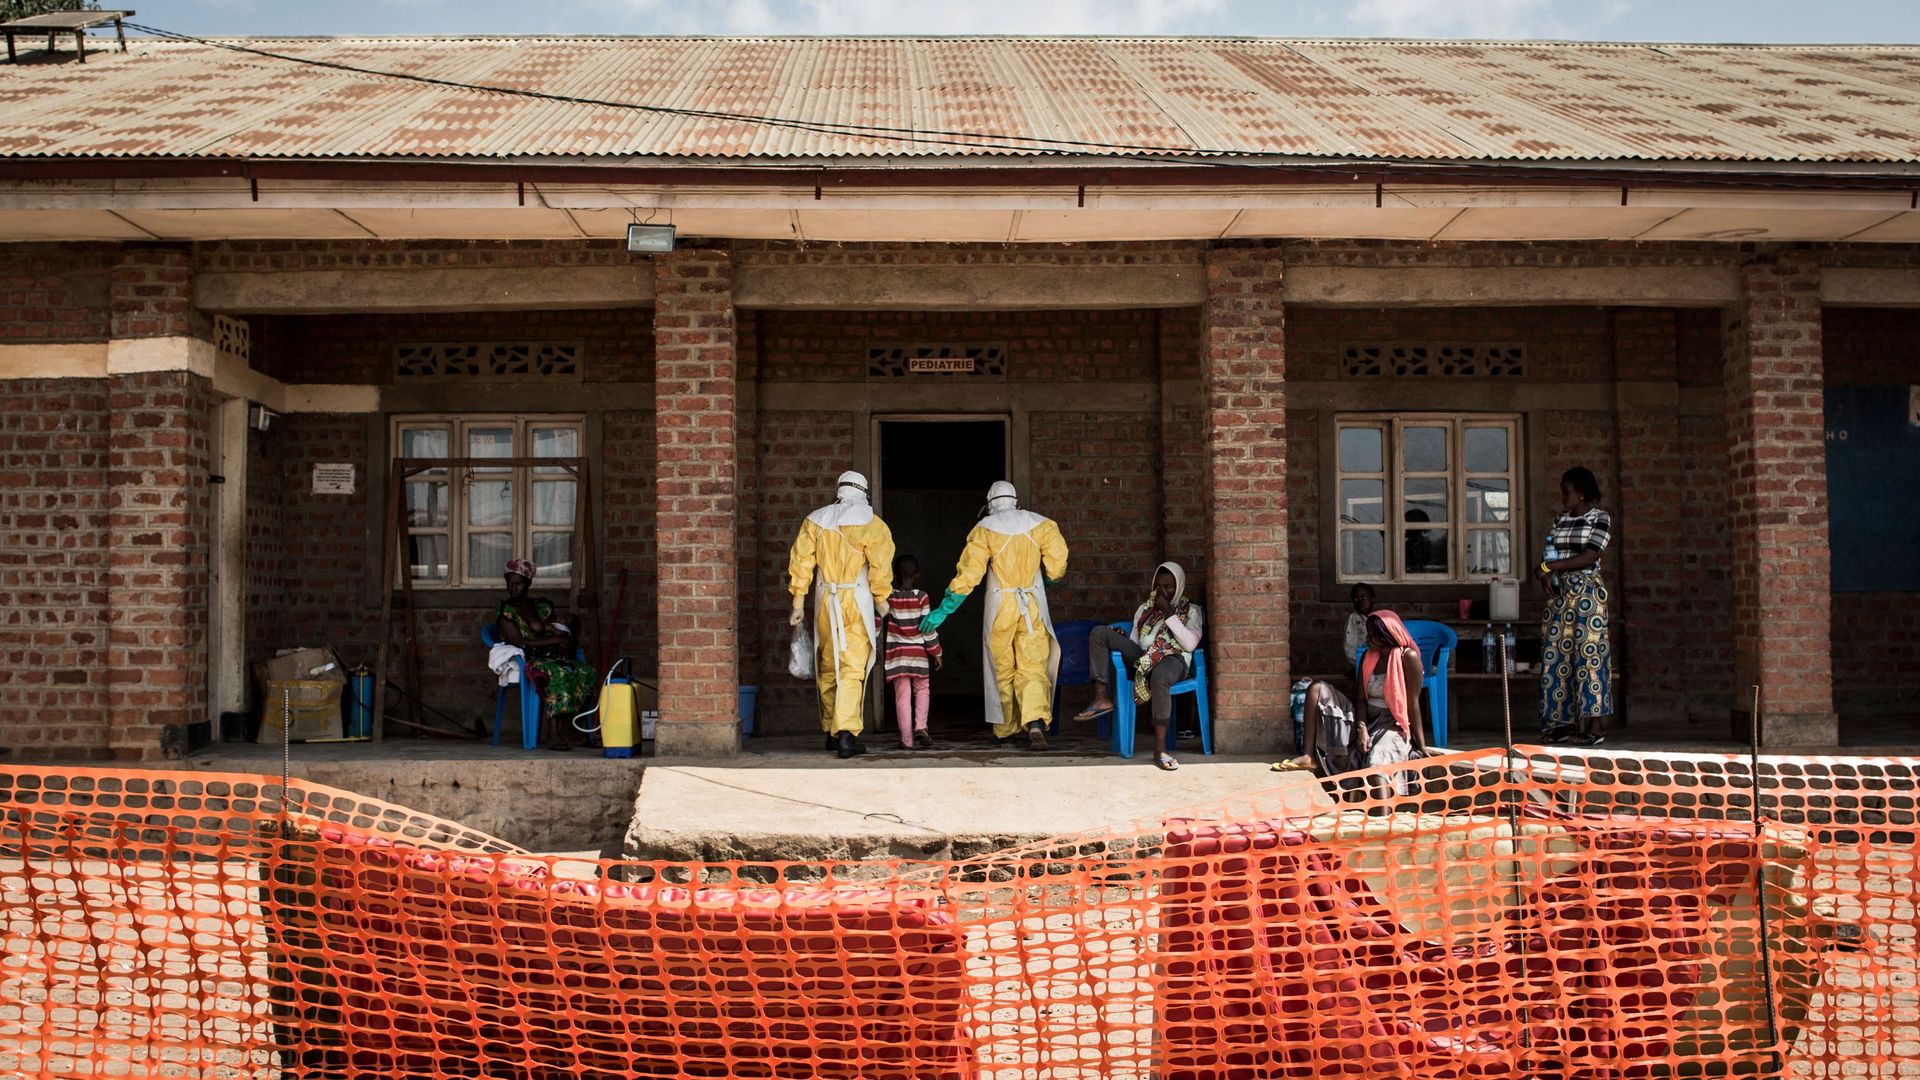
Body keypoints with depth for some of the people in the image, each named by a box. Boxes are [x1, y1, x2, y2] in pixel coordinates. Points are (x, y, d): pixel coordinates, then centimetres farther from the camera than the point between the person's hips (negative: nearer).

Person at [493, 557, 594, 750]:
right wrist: (554, 640, -14)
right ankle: (557, 734, -44)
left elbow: (565, 632, 18)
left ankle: (567, 726, -23)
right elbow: (519, 643, -9)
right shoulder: (504, 610, 1)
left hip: (551, 658, 5)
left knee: (587, 674, -22)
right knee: (555, 674, -38)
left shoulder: (542, 605, 16)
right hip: (523, 661, -5)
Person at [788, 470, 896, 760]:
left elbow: (801, 561, 5)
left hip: (824, 601, 4)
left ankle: (831, 731, 25)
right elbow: (880, 565, -9)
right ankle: (846, 733, -19)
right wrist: (881, 599, 3)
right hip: (857, 601, -4)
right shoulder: (871, 524, -3)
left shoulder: (814, 520, 8)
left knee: (828, 668, 16)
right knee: (852, 669, -6)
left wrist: (798, 602, 9)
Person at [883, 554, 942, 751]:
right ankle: (920, 727, -2)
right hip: (918, 652, -1)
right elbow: (927, 626, -6)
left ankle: (907, 739, 3)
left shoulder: (889, 598, -2)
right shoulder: (922, 597, -6)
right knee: (922, 690, 16)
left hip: (896, 653, 1)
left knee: (902, 695, 3)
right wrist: (936, 652, 1)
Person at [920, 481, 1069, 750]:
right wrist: (1047, 582, 19)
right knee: (1033, 669, -2)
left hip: (1000, 605, 0)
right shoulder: (1040, 524, 4)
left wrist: (943, 610, -3)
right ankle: (1036, 722, -25)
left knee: (1003, 670, 12)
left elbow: (968, 573, -6)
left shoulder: (984, 529, 0)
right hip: (1033, 606, 1)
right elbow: (1058, 560, -4)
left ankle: (1005, 730, 21)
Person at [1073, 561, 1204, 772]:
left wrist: (1169, 614, -5)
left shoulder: (1191, 611, 13)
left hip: (1173, 659, -5)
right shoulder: (1145, 608, 27)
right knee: (1099, 632, -12)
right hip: (1143, 657, 5)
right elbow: (1133, 640, 24)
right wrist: (1123, 652, 2)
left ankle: (1160, 747, -44)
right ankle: (1102, 698, -23)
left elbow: (1190, 644, -4)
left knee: (1159, 677, -44)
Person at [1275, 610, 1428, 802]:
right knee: (1317, 690, -3)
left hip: (1393, 725, -7)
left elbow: (1413, 703, -13)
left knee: (1376, 762, -39)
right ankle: (1310, 756, -16)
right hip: (1366, 721, 7)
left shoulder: (1408, 657, -10)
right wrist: (1361, 729, -17)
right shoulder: (1368, 658, 9)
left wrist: (1422, 747, -14)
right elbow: (1362, 699, 2)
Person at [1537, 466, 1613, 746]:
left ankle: (1595, 724, -6)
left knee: (1589, 654, -7)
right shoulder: (1560, 520, 16)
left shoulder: (1600, 518, -2)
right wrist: (1545, 573, -10)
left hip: (1587, 592, -6)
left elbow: (1589, 557, -12)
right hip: (1559, 593, 6)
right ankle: (1567, 721, 7)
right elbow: (1550, 554, 12)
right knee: (1559, 657, 2)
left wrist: (1548, 566, -12)